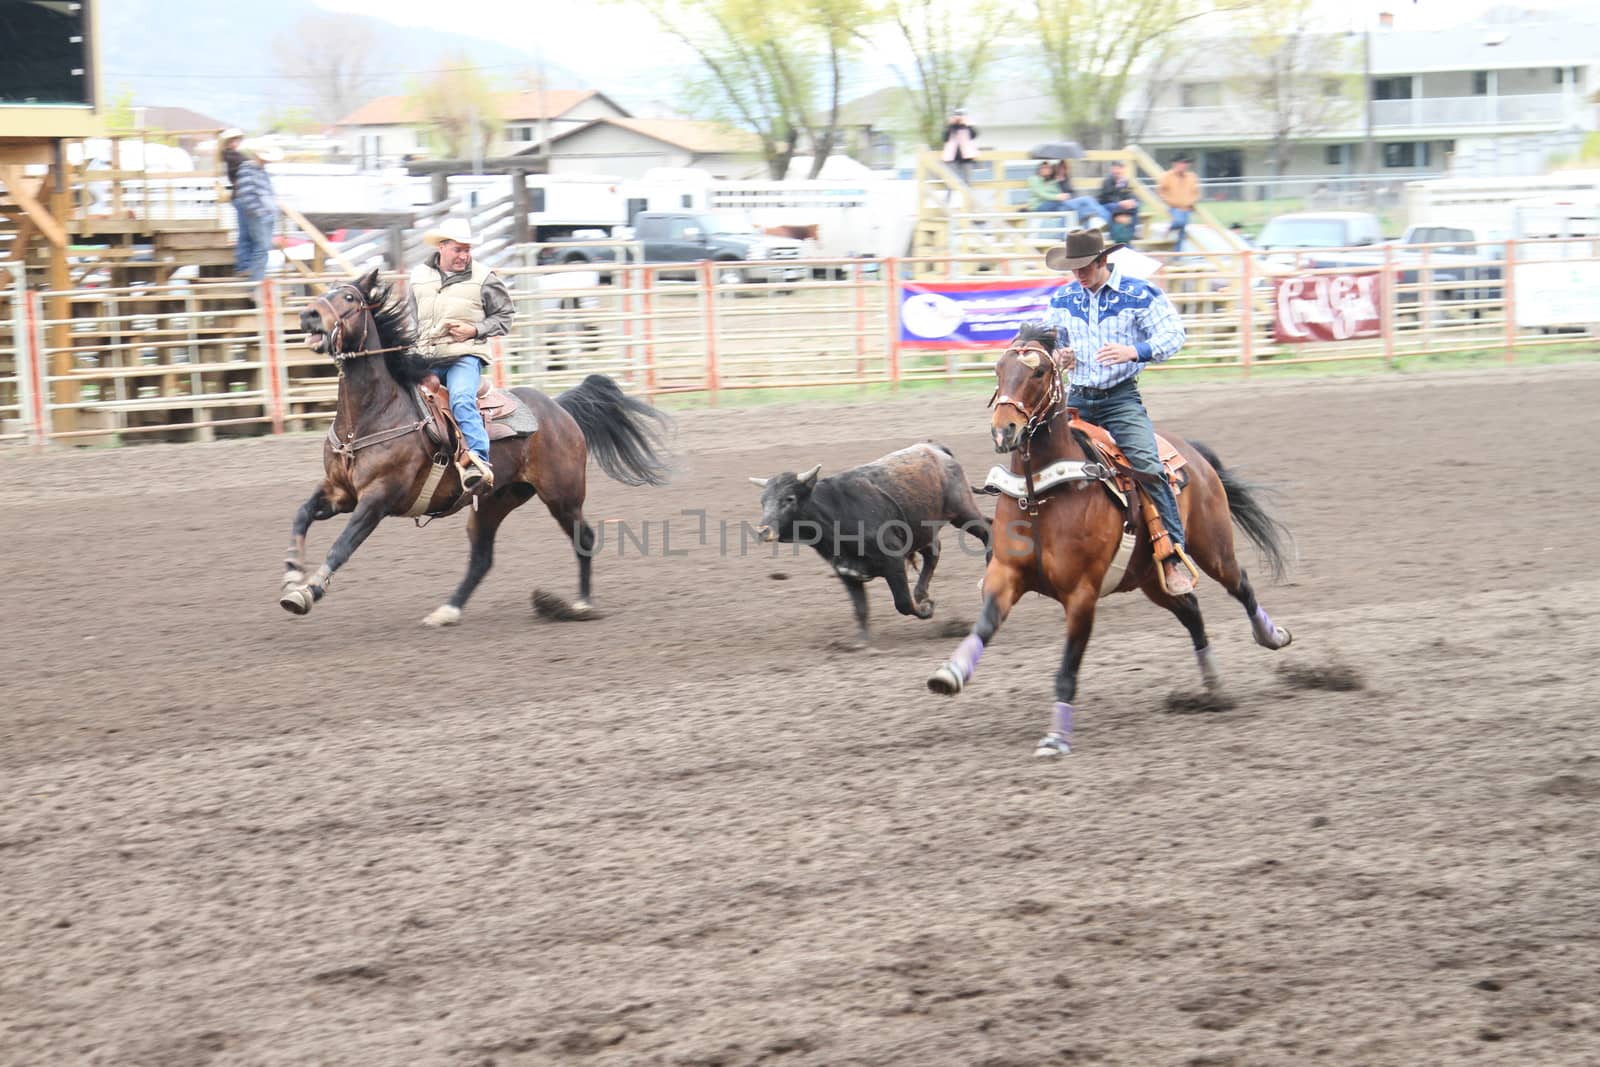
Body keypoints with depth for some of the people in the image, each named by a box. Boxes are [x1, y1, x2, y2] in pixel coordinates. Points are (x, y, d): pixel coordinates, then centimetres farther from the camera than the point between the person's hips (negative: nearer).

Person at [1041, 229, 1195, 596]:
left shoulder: (1140, 294, -5)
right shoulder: (1062, 299, 9)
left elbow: (1173, 335, -7)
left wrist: (1135, 351, -25)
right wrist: (1058, 355, -1)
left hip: (1121, 399, -5)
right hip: (1075, 399, 5)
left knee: (1146, 465, -24)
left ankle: (1174, 556, -21)